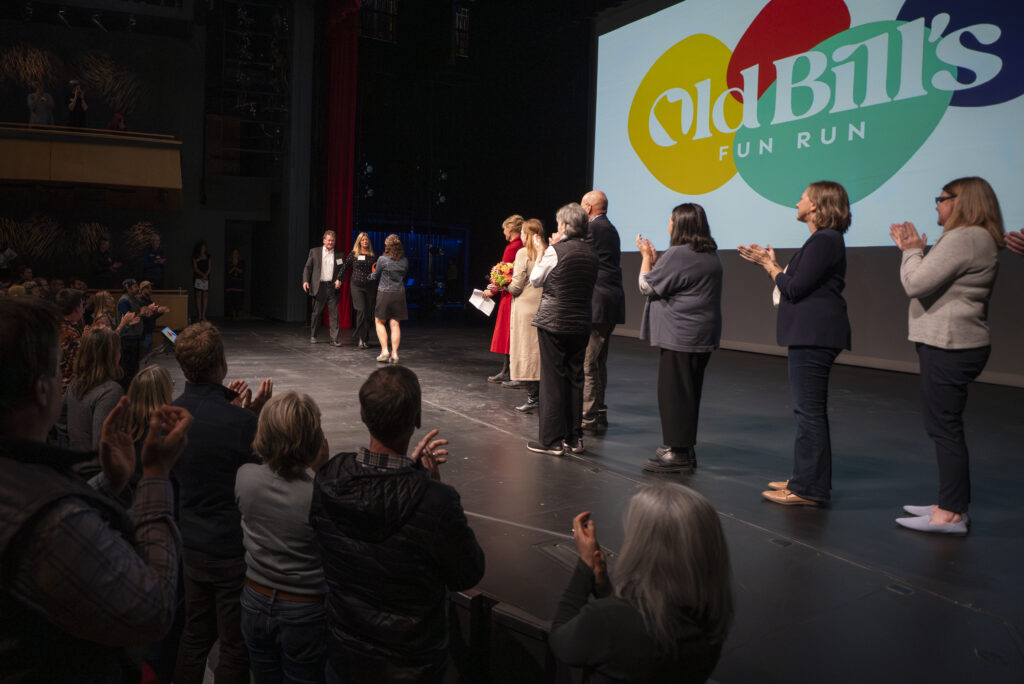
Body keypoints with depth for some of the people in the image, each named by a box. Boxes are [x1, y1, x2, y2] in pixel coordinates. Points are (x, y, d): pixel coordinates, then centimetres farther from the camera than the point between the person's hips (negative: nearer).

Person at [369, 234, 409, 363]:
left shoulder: (383, 259, -10)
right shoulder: (404, 261, 0)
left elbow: (375, 276, 3)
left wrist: (372, 274, 25)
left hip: (385, 294, -3)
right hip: (399, 294, 3)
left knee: (379, 322, 10)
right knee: (395, 324, 6)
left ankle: (384, 351, 0)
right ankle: (394, 353, 3)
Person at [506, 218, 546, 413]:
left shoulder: (523, 253, -9)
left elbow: (516, 286, -12)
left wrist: (506, 286, 8)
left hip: (526, 308, -5)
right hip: (544, 308, 5)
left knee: (527, 351, -1)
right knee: (540, 352, 11)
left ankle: (532, 397, -2)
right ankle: (541, 394, 14)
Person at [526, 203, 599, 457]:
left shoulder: (556, 251, -12)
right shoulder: (592, 254, 5)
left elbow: (535, 279, -2)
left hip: (553, 322, -5)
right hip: (581, 324, 5)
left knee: (552, 379, 1)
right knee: (575, 378, 13)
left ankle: (552, 440, 5)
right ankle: (574, 438, 19)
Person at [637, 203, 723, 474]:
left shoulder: (677, 254, -16)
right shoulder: (711, 256, 12)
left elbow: (647, 287, -8)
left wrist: (646, 257, 4)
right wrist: (656, 260, 18)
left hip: (679, 335, -9)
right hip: (704, 336, 9)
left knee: (674, 393, -2)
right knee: (689, 392, 16)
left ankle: (678, 454, 2)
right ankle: (685, 449, 24)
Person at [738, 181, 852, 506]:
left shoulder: (825, 241, -14)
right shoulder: (822, 239, 18)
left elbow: (795, 288, -18)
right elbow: (797, 283, 17)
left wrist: (770, 264, -3)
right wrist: (768, 261, 15)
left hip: (814, 336, -11)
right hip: (810, 334, 11)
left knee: (809, 409, -8)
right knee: (808, 409, 15)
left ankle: (809, 489, -3)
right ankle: (806, 478, 25)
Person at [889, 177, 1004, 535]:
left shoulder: (963, 239, -17)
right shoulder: (978, 239, 18)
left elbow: (916, 284, -20)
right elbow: (935, 280, 20)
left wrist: (911, 250, -4)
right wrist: (914, 249, 13)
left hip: (948, 347, -11)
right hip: (954, 344, 11)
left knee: (945, 427, -6)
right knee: (944, 426, 16)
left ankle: (951, 514, -1)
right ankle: (952, 504, 23)